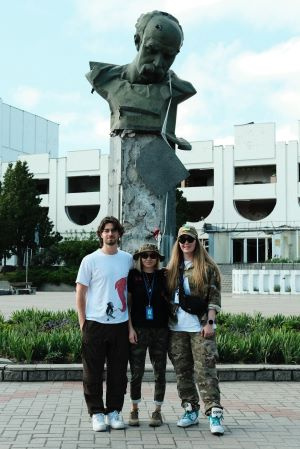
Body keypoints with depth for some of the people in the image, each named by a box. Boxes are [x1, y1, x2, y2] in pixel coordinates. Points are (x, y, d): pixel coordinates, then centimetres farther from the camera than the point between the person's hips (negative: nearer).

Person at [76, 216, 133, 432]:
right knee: (93, 372, 3)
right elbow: (80, 293, 1)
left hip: (120, 324, 3)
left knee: (118, 372, 8)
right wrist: (83, 322, -4)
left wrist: (131, 320, 11)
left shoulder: (128, 259, 8)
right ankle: (97, 413, 14)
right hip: (95, 323, -3)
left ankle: (114, 411, 21)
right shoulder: (90, 260, -2)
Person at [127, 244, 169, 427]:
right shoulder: (133, 275, 3)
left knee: (160, 372, 6)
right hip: (138, 329, -1)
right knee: (136, 372, 2)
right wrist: (130, 328, -4)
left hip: (160, 330, 1)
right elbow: (127, 303, 3)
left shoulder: (164, 276, 5)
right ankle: (135, 409, 17)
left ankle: (158, 411, 18)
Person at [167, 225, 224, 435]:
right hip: (176, 327, 5)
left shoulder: (207, 267, 1)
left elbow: (214, 298, -3)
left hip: (200, 327, -4)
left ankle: (215, 413, -7)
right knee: (182, 371, 8)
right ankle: (191, 411, 18)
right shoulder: (172, 268, 13)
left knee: (205, 370, -8)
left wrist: (210, 322, -10)